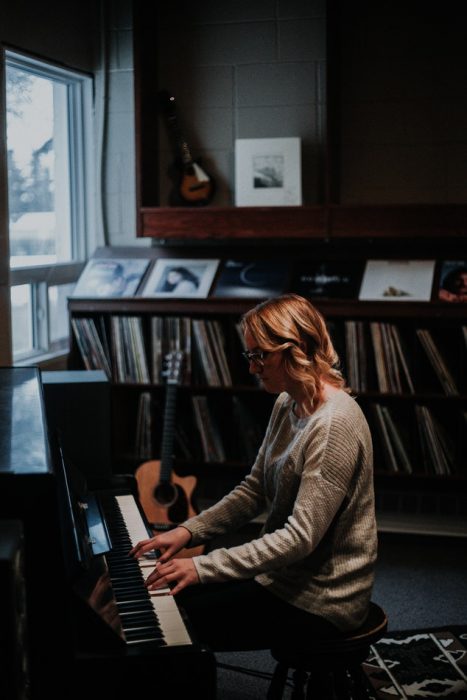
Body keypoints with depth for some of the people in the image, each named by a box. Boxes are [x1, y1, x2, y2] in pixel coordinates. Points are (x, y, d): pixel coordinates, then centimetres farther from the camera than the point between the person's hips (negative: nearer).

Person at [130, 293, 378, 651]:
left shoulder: (334, 424, -26)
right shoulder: (287, 405, 4)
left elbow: (302, 537, -29)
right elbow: (255, 490, 11)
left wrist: (204, 567, -28)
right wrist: (188, 531, -1)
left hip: (319, 601, -9)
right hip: (283, 572, 9)